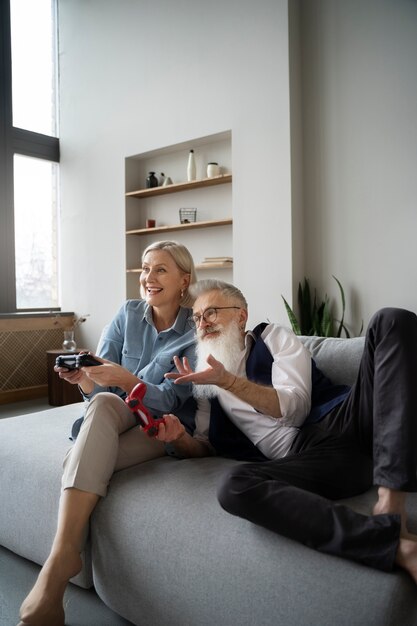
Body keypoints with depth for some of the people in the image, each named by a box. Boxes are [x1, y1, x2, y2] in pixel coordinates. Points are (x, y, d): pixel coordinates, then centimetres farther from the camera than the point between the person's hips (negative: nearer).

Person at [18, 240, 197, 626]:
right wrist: (83, 378, -26)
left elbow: (168, 399, -18)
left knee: (81, 461, -31)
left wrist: (125, 379, -36)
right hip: (117, 416, 3)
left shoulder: (195, 331, -9)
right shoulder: (128, 315, 1)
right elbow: (97, 391, -2)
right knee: (102, 403, -34)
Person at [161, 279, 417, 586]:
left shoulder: (273, 336, 15)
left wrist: (227, 380, -11)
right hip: (302, 456, 0)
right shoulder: (206, 379, 23)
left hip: (344, 421, 0)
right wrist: (180, 438, -3)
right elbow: (204, 447, 20)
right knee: (234, 488, -34)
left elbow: (293, 408, -1)